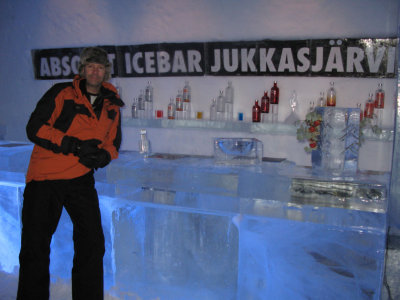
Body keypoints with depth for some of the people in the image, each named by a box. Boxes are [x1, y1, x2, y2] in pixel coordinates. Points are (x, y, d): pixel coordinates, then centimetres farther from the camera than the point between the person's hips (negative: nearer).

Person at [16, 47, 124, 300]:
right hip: (45, 177, -3)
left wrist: (103, 155, -8)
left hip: (81, 179, 3)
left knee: (92, 243, 2)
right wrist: (74, 145, -20)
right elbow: (35, 128, -11)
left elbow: (113, 142, 16)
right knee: (36, 244, 5)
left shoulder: (112, 106, 9)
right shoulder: (62, 93, -5)